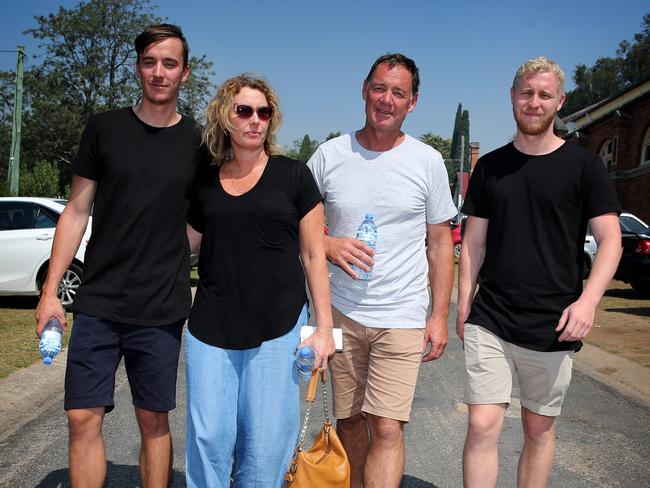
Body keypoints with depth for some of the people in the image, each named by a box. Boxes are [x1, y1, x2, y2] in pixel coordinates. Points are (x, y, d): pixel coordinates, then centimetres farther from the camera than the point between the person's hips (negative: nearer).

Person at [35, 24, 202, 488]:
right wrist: (50, 291, 2)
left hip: (161, 311, -1)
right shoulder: (104, 129, 4)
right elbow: (77, 212, 6)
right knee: (83, 418, 3)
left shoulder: (198, 142, 2)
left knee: (154, 420, 8)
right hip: (98, 303, 1)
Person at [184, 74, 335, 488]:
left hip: (277, 329, -2)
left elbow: (313, 255, 1)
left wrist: (324, 327, -2)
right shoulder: (204, 181, 8)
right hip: (211, 329, 2)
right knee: (208, 436, 4)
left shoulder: (293, 175, 1)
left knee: (266, 439, 4)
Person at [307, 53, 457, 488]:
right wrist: (328, 244, -13)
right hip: (341, 313, 2)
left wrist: (440, 315, 1)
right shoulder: (329, 155, 1)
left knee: (388, 429, -9)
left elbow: (440, 242, 5)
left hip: (402, 318, -1)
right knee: (348, 421, 13)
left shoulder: (428, 162, 0)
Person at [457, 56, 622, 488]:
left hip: (551, 327, -1)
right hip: (489, 321, 1)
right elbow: (474, 242, 10)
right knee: (482, 425, -4)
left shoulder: (583, 165, 1)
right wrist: (464, 305, 4)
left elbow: (611, 239, -2)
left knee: (539, 429, 12)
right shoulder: (490, 166, 8)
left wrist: (588, 299, -17)